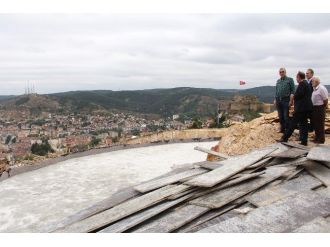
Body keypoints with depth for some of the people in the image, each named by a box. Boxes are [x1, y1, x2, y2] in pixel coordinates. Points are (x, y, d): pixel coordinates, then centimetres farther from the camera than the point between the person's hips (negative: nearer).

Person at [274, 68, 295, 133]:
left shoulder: (290, 80, 0)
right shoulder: (278, 81, 15)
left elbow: (292, 91, -6)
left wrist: (291, 100, -13)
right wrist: (275, 100, 12)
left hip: (286, 101, -5)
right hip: (278, 101, 5)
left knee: (286, 116, -5)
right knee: (280, 116, 9)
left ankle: (287, 130, 3)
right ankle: (282, 129, 18)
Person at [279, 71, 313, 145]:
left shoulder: (302, 84, -12)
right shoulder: (306, 83, 17)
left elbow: (299, 94, -22)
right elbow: (305, 95, 16)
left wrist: (294, 97, -3)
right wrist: (295, 96, 9)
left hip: (301, 108, -9)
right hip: (306, 107, 9)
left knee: (293, 123, -6)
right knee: (303, 124, 10)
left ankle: (285, 138, -2)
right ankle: (304, 141, 12)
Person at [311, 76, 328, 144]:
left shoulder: (321, 88, -16)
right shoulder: (314, 89, 11)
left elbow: (325, 99, -15)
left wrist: (325, 106, -6)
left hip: (320, 108, -9)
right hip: (314, 108, 9)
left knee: (320, 124, -2)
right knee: (315, 123, 15)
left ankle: (321, 139, 7)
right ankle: (317, 137, 27)